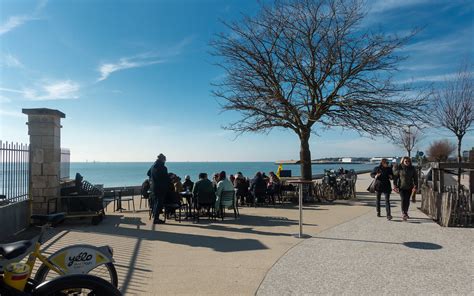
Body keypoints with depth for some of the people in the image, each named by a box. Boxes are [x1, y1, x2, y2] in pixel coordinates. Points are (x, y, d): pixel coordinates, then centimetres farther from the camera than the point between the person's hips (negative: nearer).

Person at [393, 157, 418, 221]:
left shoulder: (412, 169, 4)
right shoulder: (399, 168, -4)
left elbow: (415, 178, 6)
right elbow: (395, 177, -1)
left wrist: (415, 186, -3)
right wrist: (395, 186, -5)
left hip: (409, 187, 3)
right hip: (401, 187, -3)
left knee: (407, 200, 9)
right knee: (403, 199, -12)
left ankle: (406, 212, 26)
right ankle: (403, 214, -13)